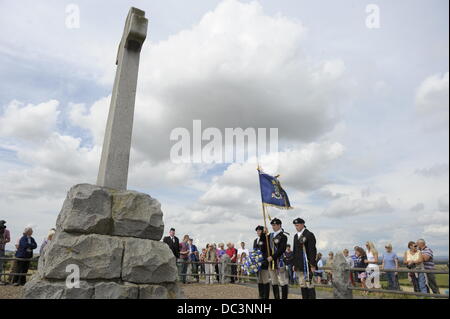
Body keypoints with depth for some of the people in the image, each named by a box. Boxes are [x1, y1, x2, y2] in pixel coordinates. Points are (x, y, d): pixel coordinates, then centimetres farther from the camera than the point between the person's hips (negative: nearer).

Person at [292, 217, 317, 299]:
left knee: (309, 285, -4)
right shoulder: (296, 236, 15)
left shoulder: (309, 235, -7)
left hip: (307, 265, -7)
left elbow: (312, 251, -11)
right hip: (299, 266, 7)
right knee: (302, 285, 10)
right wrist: (294, 264, 15)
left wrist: (312, 265, -14)